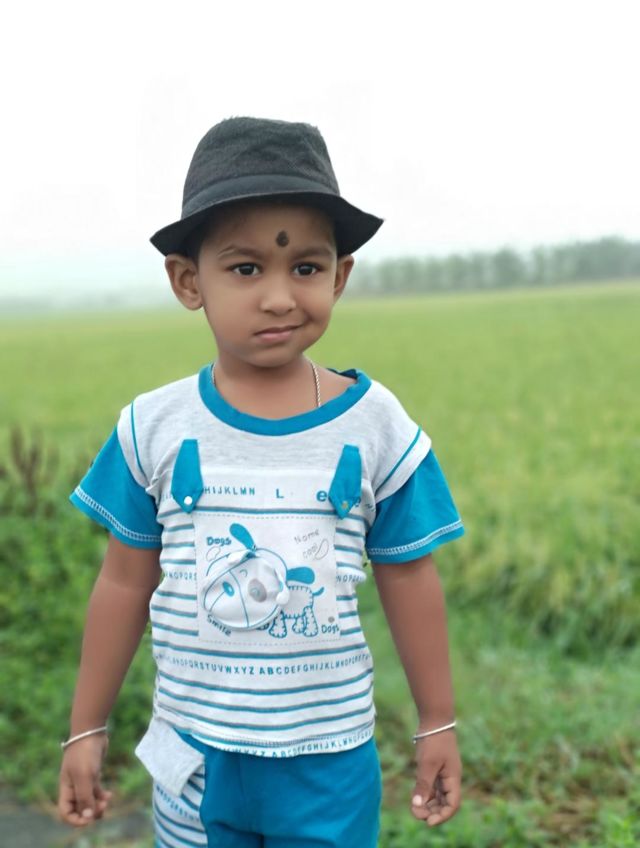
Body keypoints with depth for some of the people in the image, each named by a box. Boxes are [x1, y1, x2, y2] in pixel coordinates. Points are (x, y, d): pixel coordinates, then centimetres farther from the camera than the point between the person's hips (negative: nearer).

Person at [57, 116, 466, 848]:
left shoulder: (375, 426, -10)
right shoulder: (155, 427, -8)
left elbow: (408, 577, 0)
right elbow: (124, 583, 1)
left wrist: (437, 724, 7)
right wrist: (87, 728, 7)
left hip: (330, 761, 0)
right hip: (192, 756, 1)